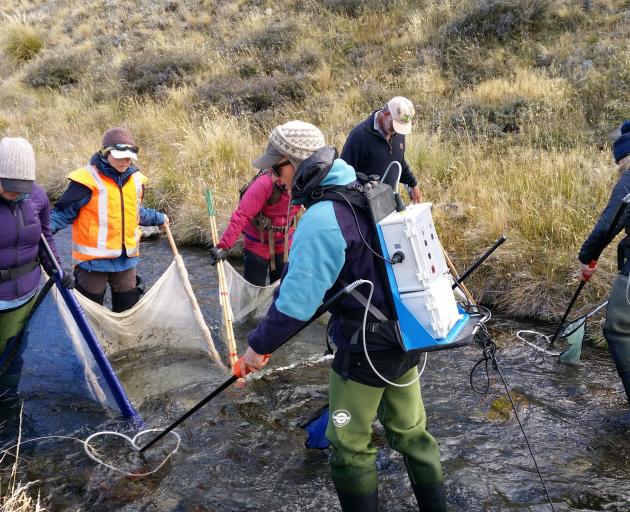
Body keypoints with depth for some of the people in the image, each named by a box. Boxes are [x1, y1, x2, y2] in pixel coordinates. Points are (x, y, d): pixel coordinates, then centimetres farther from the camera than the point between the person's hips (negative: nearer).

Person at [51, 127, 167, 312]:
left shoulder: (135, 179, 5)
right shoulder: (88, 179, -15)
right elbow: (63, 213, -10)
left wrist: (158, 218, 36)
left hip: (127, 257, 6)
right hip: (94, 258, -5)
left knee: (127, 308, 18)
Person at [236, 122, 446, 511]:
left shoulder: (321, 219, -23)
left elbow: (297, 300, -23)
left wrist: (260, 346, -10)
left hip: (365, 350, -8)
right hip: (407, 336, 8)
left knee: (349, 446, 11)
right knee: (412, 431, 22)